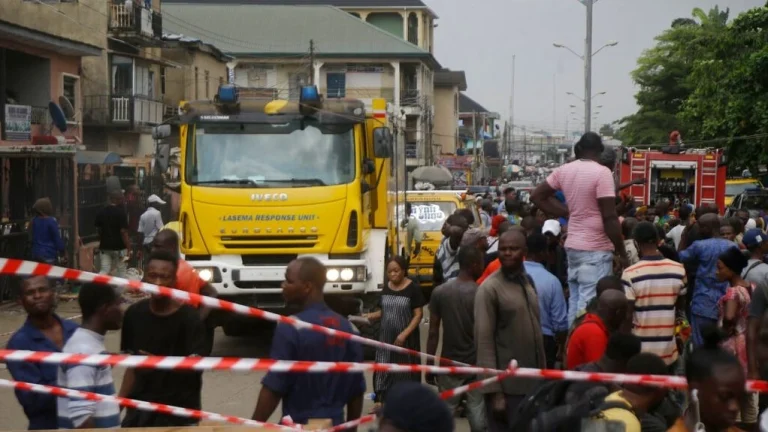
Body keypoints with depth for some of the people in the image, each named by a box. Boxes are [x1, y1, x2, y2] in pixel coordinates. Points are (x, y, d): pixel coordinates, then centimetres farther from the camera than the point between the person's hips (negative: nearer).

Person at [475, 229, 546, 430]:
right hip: (507, 385, -7)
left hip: (533, 382, 7)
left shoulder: (528, 282, 11)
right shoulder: (490, 288, -10)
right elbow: (484, 341, -14)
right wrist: (494, 391, -19)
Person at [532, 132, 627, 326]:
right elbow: (609, 217, -17)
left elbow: (537, 196, 16)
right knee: (589, 305, -7)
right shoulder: (602, 172, -13)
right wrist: (622, 253, -9)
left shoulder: (564, 170, 6)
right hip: (596, 249, -7)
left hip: (573, 245, 7)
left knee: (575, 301, 13)